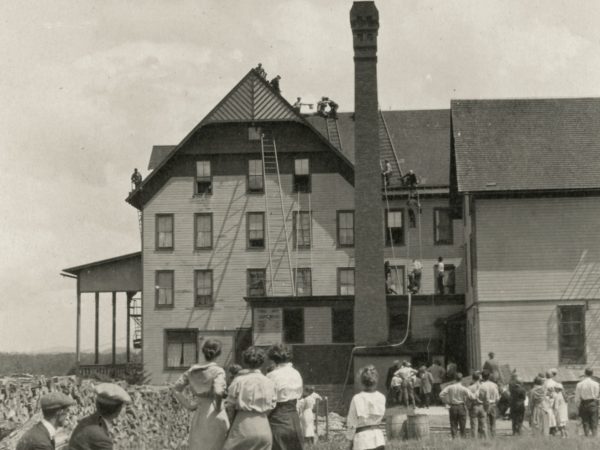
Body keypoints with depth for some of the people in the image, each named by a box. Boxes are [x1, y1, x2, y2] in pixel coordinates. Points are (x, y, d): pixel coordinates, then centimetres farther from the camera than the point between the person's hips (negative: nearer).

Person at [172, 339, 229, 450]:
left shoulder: (192, 371, 6)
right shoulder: (218, 371, -10)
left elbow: (176, 390, 8)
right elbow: (218, 392, -27)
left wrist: (188, 406, 8)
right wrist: (218, 407, -11)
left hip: (198, 417, 5)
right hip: (215, 418, -5)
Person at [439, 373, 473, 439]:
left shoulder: (450, 387, -3)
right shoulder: (464, 388, -9)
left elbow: (441, 394, -7)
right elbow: (471, 397, -14)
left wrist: (446, 402, 3)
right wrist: (466, 401, 3)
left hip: (452, 407, 2)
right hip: (462, 407, -1)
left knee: (453, 425, 8)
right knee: (462, 425, 8)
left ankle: (454, 438, 3)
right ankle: (463, 437, 8)